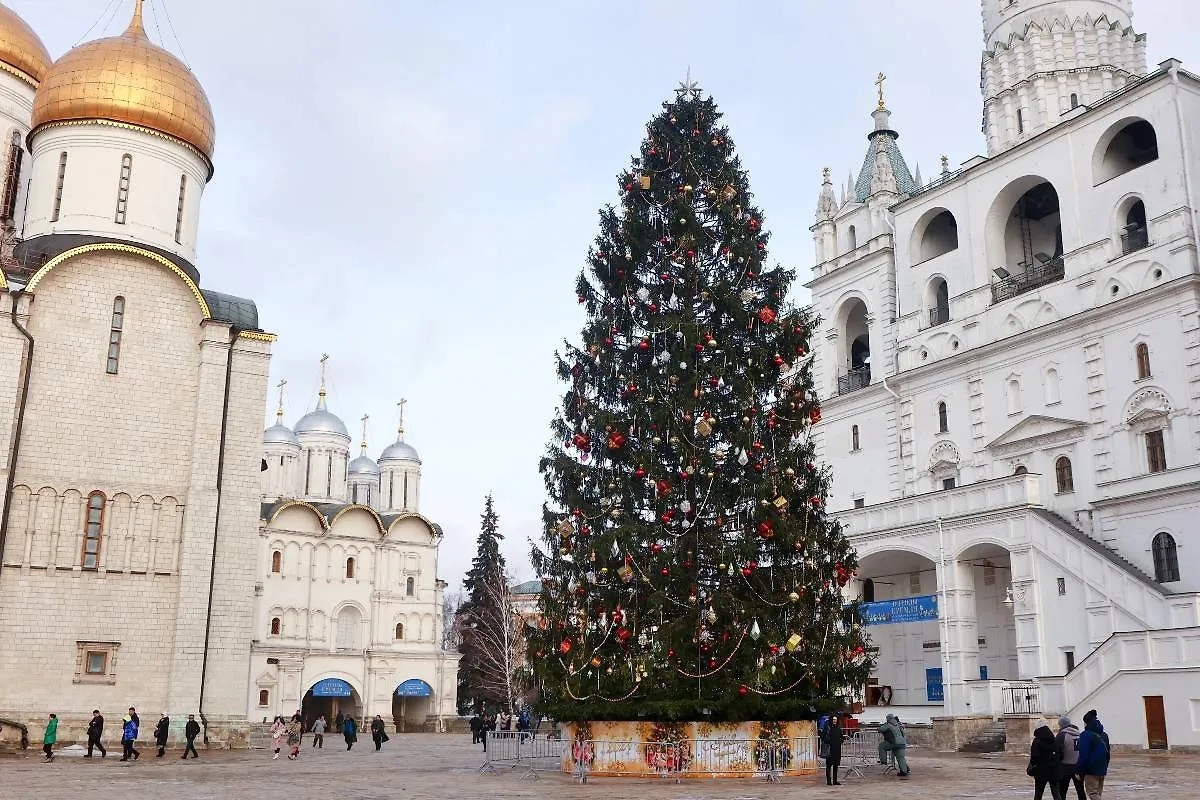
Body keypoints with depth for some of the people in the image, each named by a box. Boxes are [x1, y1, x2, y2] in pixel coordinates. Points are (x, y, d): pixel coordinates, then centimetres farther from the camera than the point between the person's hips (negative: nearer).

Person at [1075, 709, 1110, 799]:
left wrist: (1078, 771, -11)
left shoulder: (1086, 735, -14)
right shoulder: (1104, 735, 12)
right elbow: (1108, 753, 17)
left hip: (1091, 770, -8)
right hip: (1102, 770, 8)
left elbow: (1083, 755, -18)